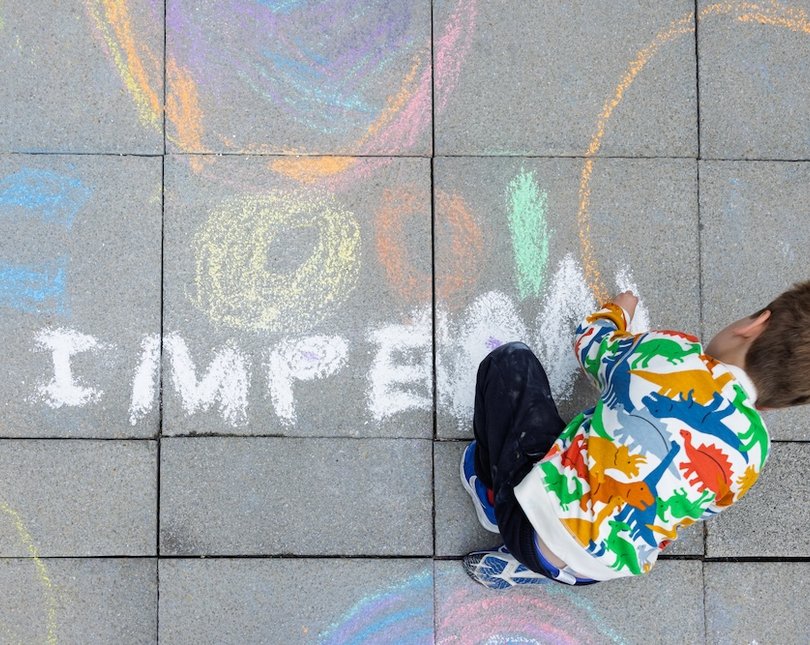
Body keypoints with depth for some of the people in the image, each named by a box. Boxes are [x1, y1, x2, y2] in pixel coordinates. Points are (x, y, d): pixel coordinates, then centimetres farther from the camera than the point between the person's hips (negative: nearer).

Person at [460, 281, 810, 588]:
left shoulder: (669, 354, -11)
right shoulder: (754, 451, -3)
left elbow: (589, 340, 12)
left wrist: (617, 310, 34)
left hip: (538, 520, -4)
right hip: (601, 573, 4)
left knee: (511, 360, 12)